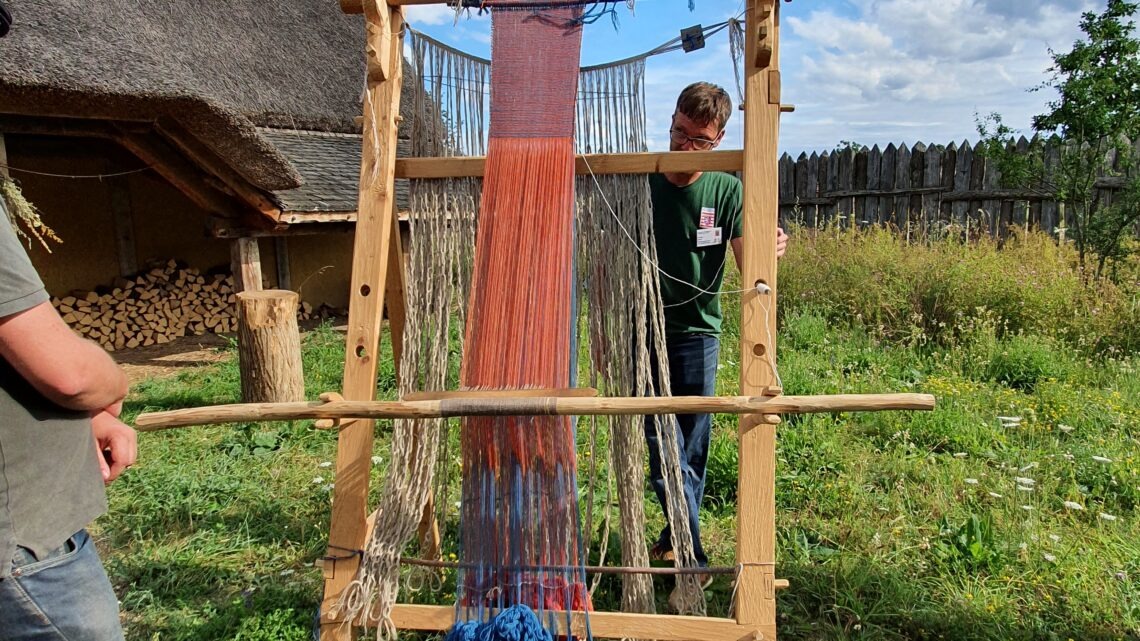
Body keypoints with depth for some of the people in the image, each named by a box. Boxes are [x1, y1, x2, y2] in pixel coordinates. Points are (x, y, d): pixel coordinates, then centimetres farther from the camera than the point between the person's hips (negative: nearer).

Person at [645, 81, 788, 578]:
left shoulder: (726, 190, -2)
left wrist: (771, 251, -35)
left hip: (697, 335, 1)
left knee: (692, 450, 10)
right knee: (664, 449, -4)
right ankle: (691, 557, 9)